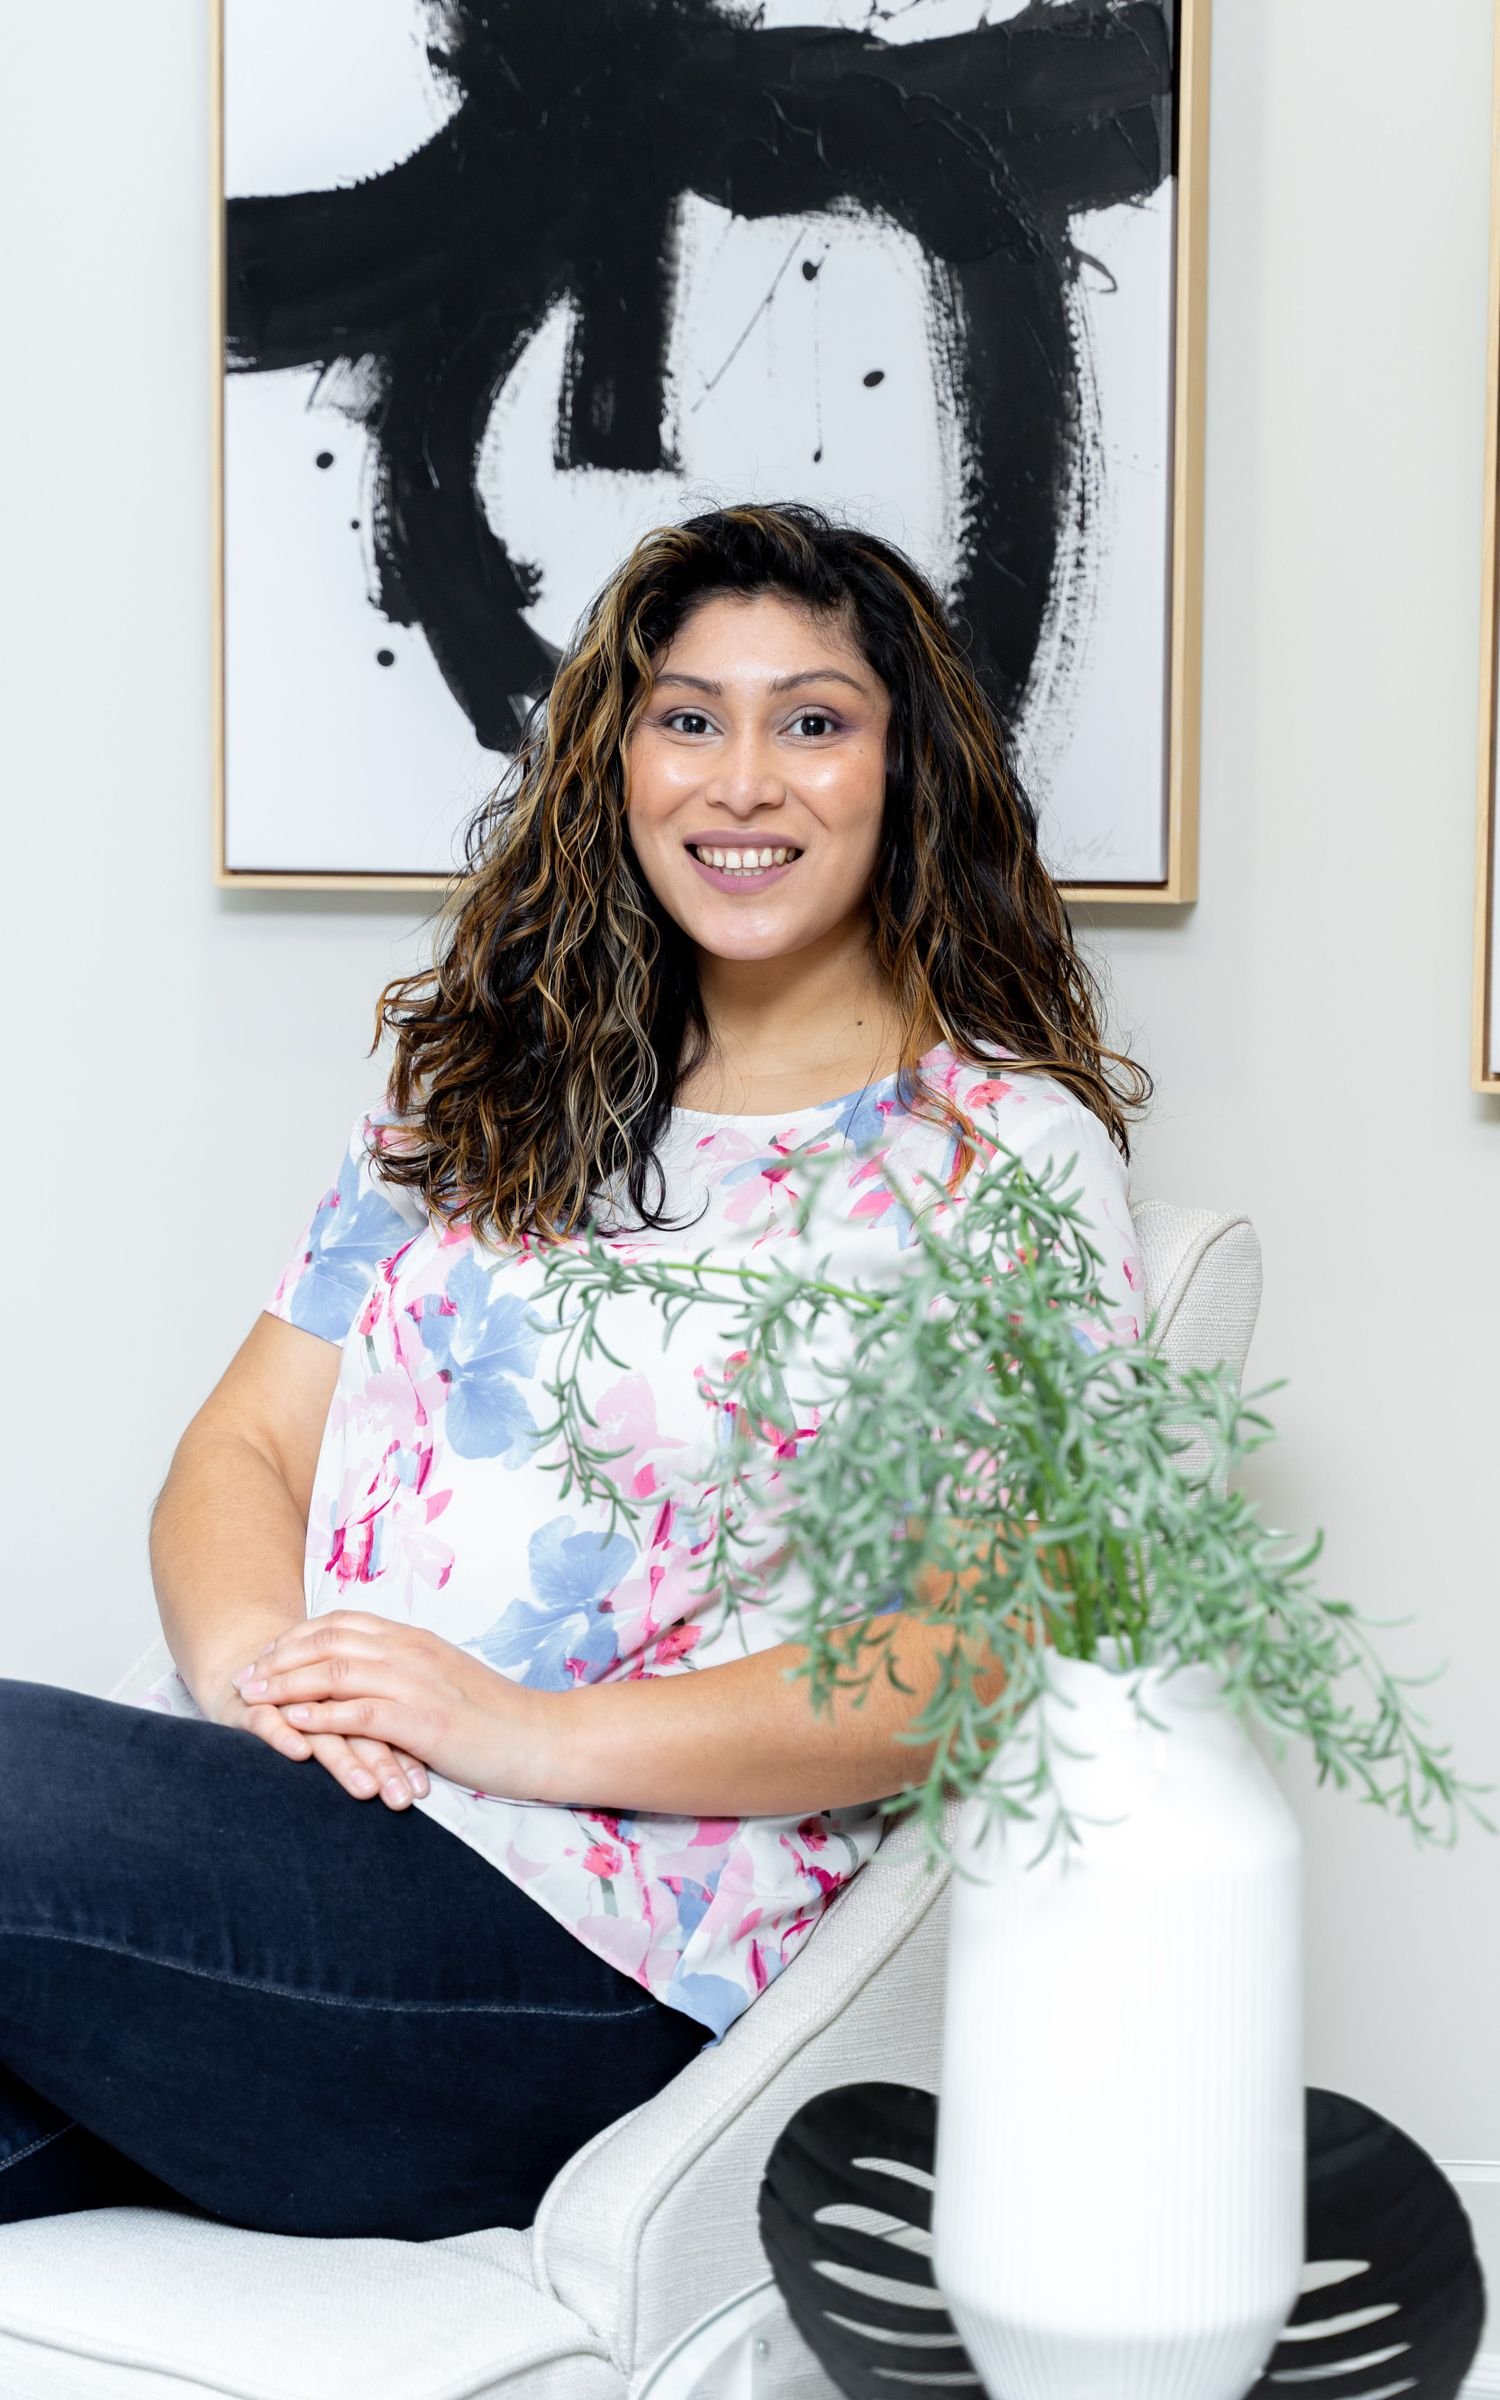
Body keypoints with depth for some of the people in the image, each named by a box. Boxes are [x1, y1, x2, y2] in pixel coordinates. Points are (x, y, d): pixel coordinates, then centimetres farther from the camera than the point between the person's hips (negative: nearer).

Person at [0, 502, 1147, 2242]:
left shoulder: (1007, 1156, 3)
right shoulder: (491, 1085, 19)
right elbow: (247, 1442, 15)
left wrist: (531, 1731, -16)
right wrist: (252, 1652, -8)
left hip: (601, 1964, -4)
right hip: (277, 1818, 5)